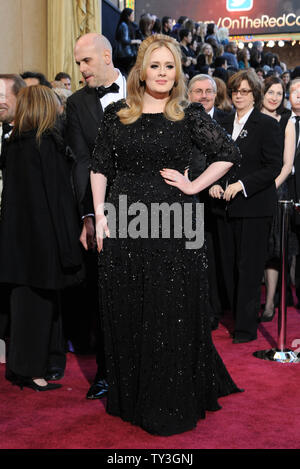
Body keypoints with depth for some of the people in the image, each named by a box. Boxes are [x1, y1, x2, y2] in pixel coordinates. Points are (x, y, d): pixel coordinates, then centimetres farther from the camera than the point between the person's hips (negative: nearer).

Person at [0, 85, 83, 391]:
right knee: (38, 302, 2)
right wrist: (67, 247, -14)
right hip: (43, 239, -7)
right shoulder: (47, 144, -14)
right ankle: (31, 370, 10)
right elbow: (58, 197, -16)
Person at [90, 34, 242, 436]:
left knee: (172, 314, 5)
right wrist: (100, 216, 0)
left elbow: (229, 154, 5)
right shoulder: (116, 114, 7)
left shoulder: (189, 116, 2)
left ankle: (172, 403, 22)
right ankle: (130, 398, 29)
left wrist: (194, 186, -2)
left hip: (173, 225, -2)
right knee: (126, 313, 10)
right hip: (122, 225, 2)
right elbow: (99, 168, 9)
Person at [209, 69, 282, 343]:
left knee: (249, 267, -3)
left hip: (255, 206, -6)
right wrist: (214, 183, 1)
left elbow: (274, 167, -9)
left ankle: (247, 328, 5)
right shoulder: (224, 124, 15)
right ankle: (238, 319, 19)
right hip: (227, 207, 6)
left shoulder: (267, 125, -3)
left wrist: (241, 185, -17)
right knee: (230, 266, 8)